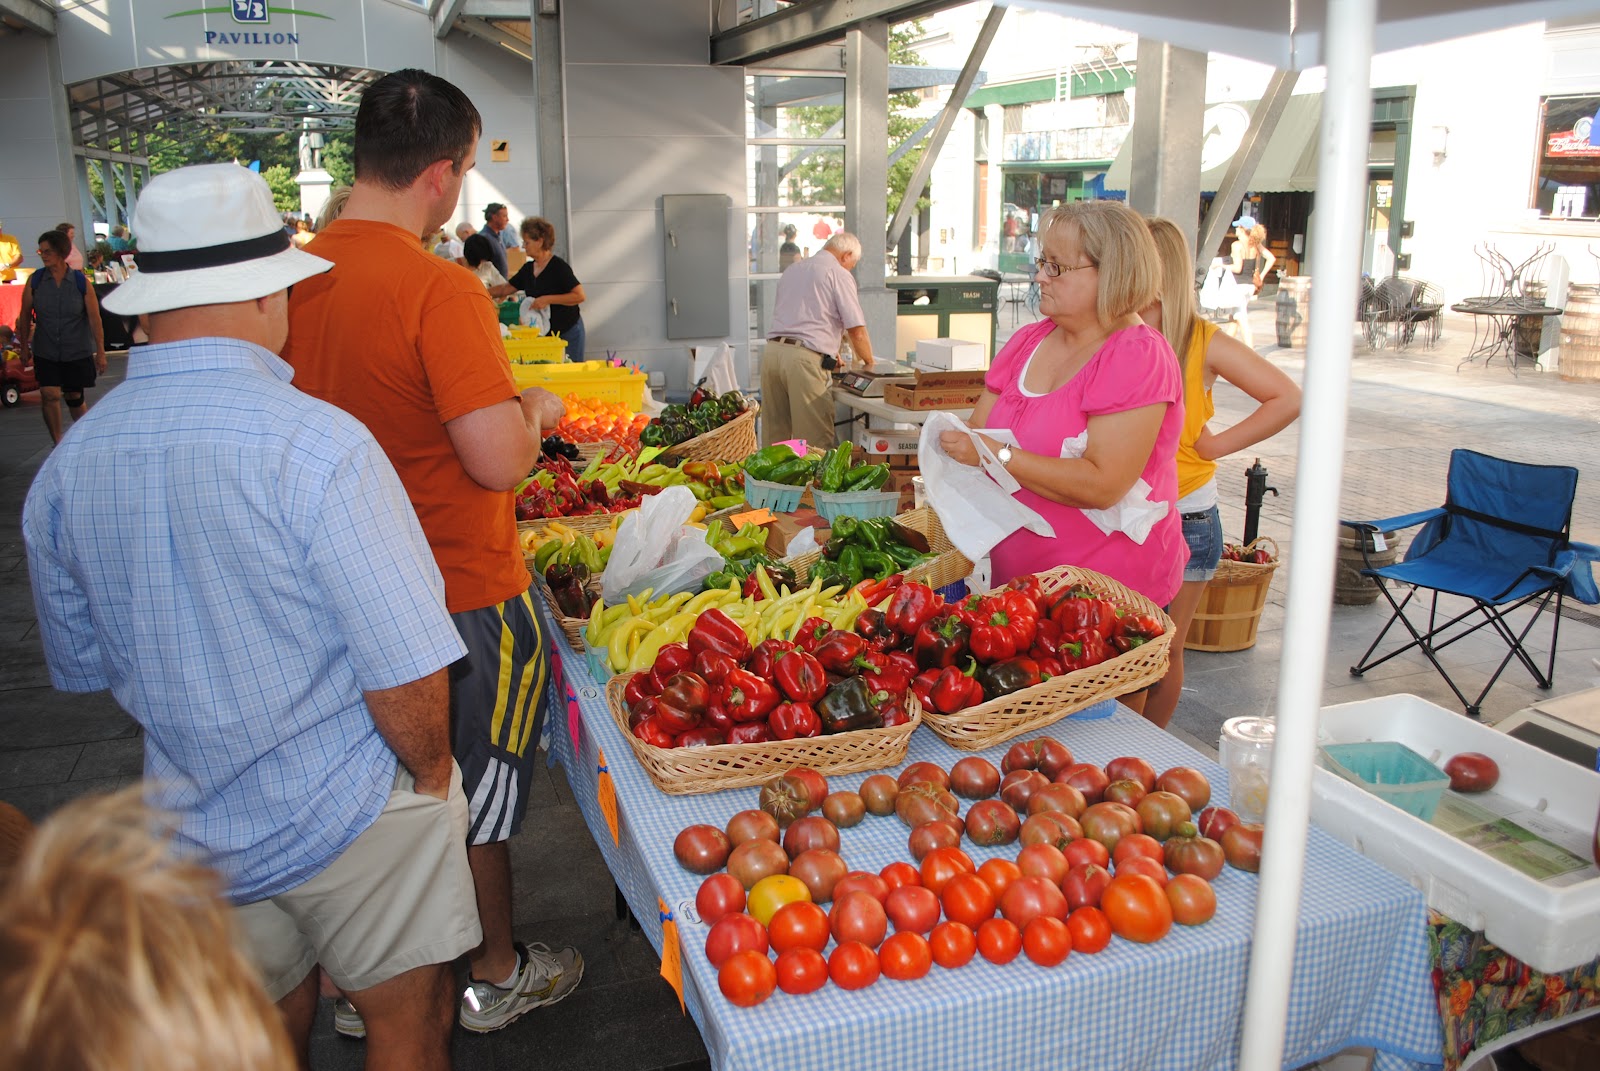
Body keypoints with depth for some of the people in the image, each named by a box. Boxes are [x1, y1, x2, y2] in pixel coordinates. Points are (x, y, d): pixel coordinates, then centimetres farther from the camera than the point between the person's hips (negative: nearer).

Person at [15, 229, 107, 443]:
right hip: (45, 352, 1)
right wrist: (24, 346, 6)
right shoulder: (35, 280, -4)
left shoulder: (81, 282, -8)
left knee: (74, 397, 10)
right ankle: (58, 444, 1)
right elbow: (25, 314, 5)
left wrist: (100, 352, -7)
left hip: (78, 351, -1)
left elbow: (95, 318, -6)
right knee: (50, 395, -11)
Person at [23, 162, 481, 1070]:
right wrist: (433, 774, -5)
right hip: (352, 823, -5)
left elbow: (84, 669, 7)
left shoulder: (63, 467, -5)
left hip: (198, 827, 6)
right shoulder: (317, 442, -25)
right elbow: (405, 670, -24)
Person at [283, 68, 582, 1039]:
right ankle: (497, 976, 35)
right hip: (464, 595, -7)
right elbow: (499, 460, -28)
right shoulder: (439, 287, -24)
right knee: (478, 793, 14)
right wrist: (536, 409, -6)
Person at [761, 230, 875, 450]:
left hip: (773, 350, 7)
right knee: (815, 440, -4)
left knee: (774, 437, 11)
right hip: (804, 358, -7)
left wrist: (828, 352, 33)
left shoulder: (793, 269, 23)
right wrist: (868, 363, 13)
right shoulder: (839, 274, 1)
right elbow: (857, 331, -3)